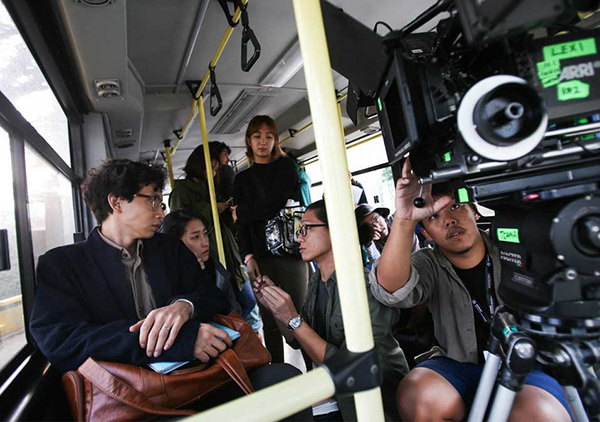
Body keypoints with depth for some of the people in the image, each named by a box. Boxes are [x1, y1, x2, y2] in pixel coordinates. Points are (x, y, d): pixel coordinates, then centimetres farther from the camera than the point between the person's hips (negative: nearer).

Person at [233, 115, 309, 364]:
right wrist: (247, 256, -4)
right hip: (260, 256, 3)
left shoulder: (286, 166, 10)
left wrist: (242, 212, 5)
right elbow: (241, 222, 9)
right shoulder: (242, 178, 19)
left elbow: (276, 202, -6)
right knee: (270, 322, 3)